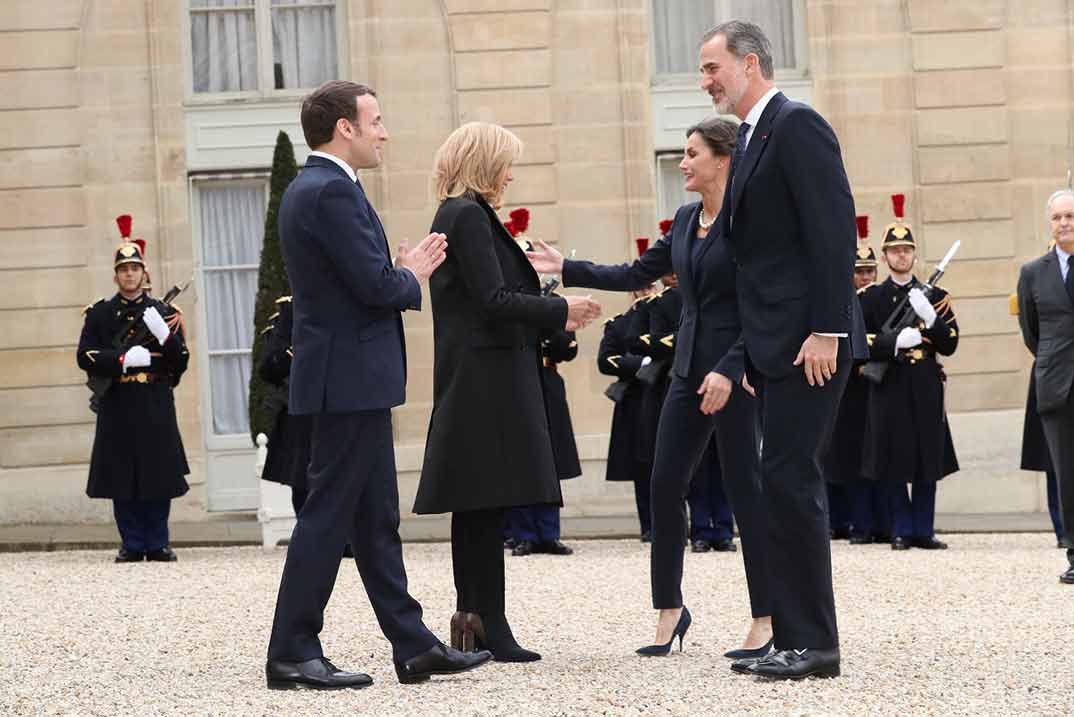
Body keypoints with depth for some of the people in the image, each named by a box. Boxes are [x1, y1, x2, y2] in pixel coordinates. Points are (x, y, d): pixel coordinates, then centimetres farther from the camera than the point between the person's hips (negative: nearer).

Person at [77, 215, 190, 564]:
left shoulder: (164, 313, 10)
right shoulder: (99, 313, 8)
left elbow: (181, 363, 5)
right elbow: (86, 357, -2)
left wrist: (165, 335, -13)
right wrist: (124, 360, -14)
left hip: (156, 407, 1)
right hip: (118, 407, 0)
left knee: (159, 478, -1)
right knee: (122, 478, -1)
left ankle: (157, 544, 7)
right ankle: (132, 544, 7)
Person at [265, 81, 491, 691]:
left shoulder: (313, 188, 15)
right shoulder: (334, 191, -17)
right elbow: (376, 285, -21)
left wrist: (404, 270, 9)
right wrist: (413, 277, -2)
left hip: (350, 380, 11)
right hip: (350, 379, -11)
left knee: (376, 521, 11)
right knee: (329, 516, -6)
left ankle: (414, 646, 16)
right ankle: (292, 656, -2)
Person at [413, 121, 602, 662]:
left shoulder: (457, 215, 19)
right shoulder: (469, 216, -12)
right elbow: (494, 301, -19)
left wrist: (552, 318, 16)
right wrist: (558, 310, -8)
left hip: (476, 381, 10)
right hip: (487, 379, -10)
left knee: (478, 510, 9)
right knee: (486, 505, -9)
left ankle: (475, 624, 10)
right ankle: (488, 625, -8)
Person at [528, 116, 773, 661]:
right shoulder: (686, 221, 12)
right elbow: (638, 274, 19)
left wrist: (730, 371, -22)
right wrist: (567, 269, 16)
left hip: (737, 371, -8)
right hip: (690, 369, 8)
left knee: (742, 485, -4)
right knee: (665, 484, 4)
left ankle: (766, 618, 5)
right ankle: (669, 610, 15)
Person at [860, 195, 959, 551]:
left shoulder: (935, 296, 10)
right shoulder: (870, 298, 6)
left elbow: (950, 345, 5)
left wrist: (929, 317, -11)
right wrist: (896, 341, -18)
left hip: (926, 389, 2)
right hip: (889, 389, -2)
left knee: (928, 462, 2)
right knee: (895, 463, -1)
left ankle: (923, 530, 9)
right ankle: (902, 531, 7)